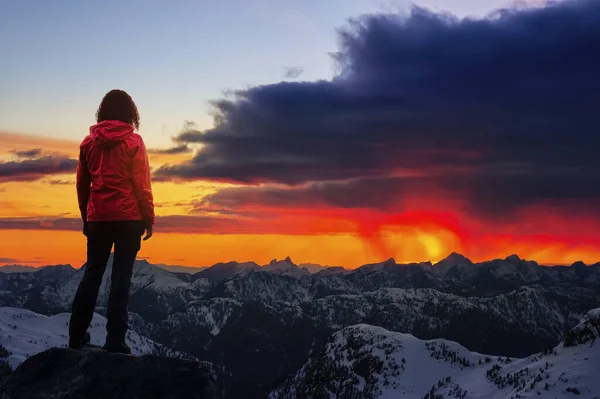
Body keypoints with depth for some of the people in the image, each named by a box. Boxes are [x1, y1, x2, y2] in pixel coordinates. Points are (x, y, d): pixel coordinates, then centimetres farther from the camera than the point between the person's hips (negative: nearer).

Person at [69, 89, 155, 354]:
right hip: (129, 218, -4)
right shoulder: (133, 142, -5)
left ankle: (76, 335, 16)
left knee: (92, 274, 14)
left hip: (98, 218, 4)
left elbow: (81, 184, 11)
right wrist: (149, 218, 0)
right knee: (121, 277, 0)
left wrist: (86, 217, 20)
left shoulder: (89, 142, 7)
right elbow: (141, 185, -7)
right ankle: (115, 340, -1)